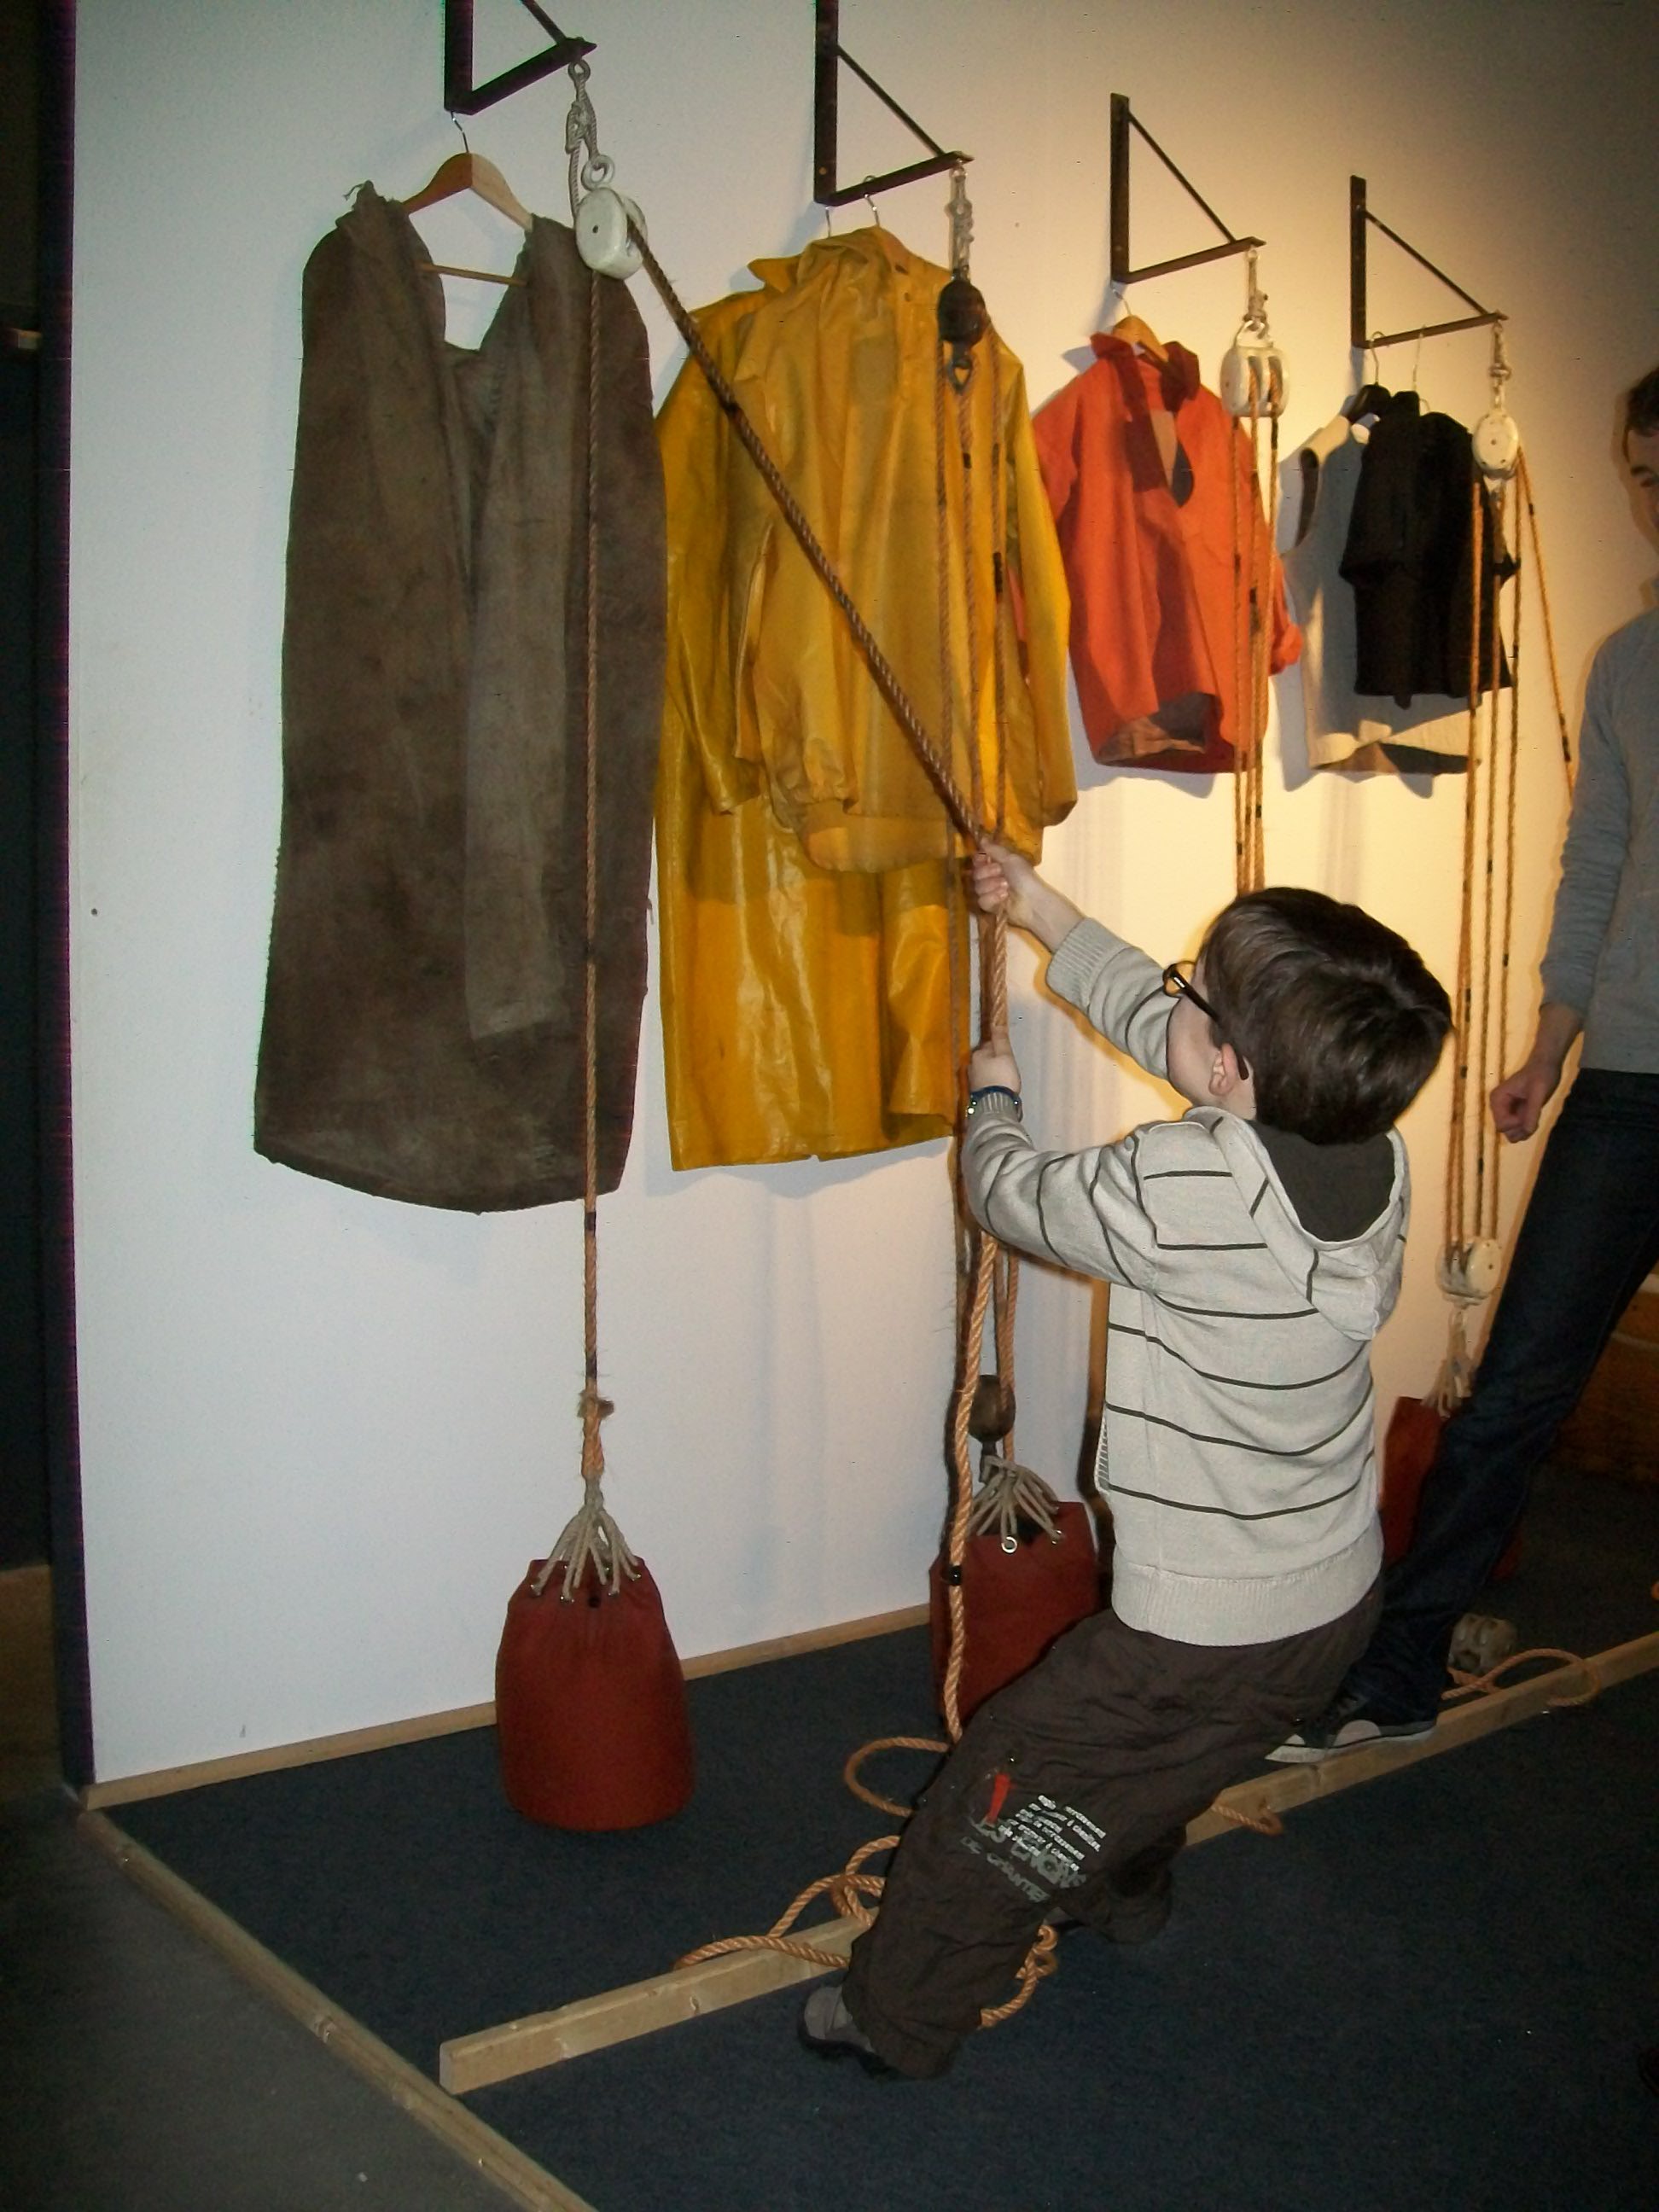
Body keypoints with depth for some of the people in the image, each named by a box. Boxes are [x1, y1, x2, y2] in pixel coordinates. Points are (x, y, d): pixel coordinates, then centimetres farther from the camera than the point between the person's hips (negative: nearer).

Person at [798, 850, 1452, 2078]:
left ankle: (898, 2016, 31)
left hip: (1209, 1636, -8)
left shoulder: (1184, 1188, -32)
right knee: (1150, 1777, 35)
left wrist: (993, 1094, 11)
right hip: (1339, 1603, 8)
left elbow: (1017, 1193, -11)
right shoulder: (1373, 1148, -8)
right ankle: (1120, 1893, 61)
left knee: (1000, 1799, 13)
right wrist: (1044, 912, 16)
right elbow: (1157, 1026, 7)